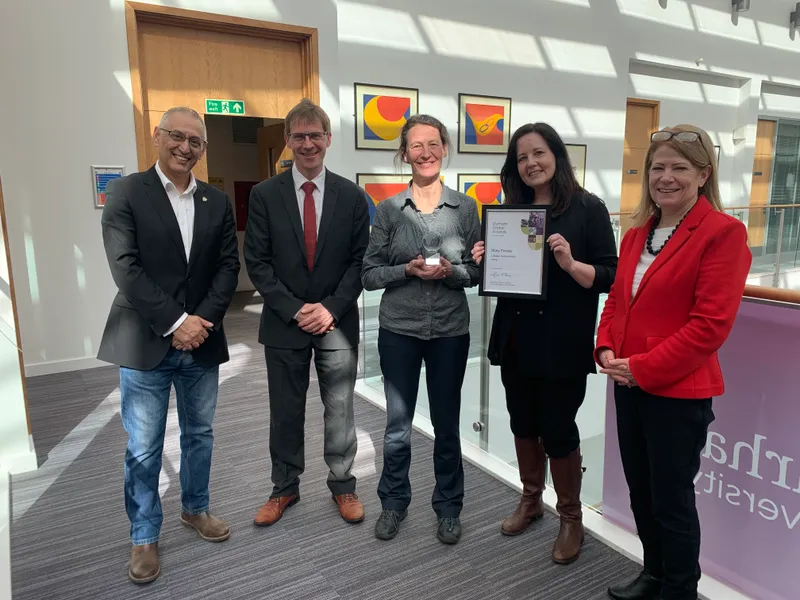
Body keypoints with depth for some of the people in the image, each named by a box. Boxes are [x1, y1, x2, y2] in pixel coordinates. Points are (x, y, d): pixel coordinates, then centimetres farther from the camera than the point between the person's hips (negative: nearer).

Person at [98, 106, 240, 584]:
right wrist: (175, 323, -17)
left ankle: (195, 509, 39)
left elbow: (229, 266, 2)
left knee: (200, 435, 17)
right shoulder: (126, 192, -4)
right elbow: (126, 267, -12)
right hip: (145, 343, -3)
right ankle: (145, 536, 26)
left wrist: (203, 321, -11)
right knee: (143, 449, 7)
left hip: (202, 342, 4)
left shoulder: (218, 202, 7)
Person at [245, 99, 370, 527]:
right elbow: (257, 262, -4)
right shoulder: (265, 194, 0)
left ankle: (342, 486, 29)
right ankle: (284, 488, 32)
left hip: (337, 323, 0)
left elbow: (360, 261, -1)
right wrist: (294, 310, -12)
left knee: (340, 410, 10)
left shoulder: (352, 196, 1)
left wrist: (331, 308, -12)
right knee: (285, 412, 13)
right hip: (284, 323, 0)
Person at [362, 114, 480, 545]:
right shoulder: (388, 209, -1)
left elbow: (479, 270, 3)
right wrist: (408, 270, -18)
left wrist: (450, 271, -17)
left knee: (446, 424, 13)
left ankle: (448, 507, 32)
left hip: (451, 330, 0)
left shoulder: (464, 207, 0)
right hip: (399, 329, 0)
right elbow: (369, 274, -2)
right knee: (397, 424, 12)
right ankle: (394, 502, 33)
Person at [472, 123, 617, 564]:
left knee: (558, 430, 4)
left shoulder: (587, 208, -6)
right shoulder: (512, 209, 9)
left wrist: (571, 264, -26)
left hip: (562, 344, -5)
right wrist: (485, 262, -5)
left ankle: (571, 517, 27)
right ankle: (530, 500, 38)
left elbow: (611, 277, -9)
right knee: (523, 424, 16)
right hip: (515, 338, 5)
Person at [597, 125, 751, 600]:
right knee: (640, 491, 20)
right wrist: (607, 349, -3)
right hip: (628, 385, 7)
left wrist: (643, 367, -18)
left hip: (679, 391, -7)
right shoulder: (637, 233, 10)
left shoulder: (723, 232, -13)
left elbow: (711, 324, -19)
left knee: (672, 499, 8)